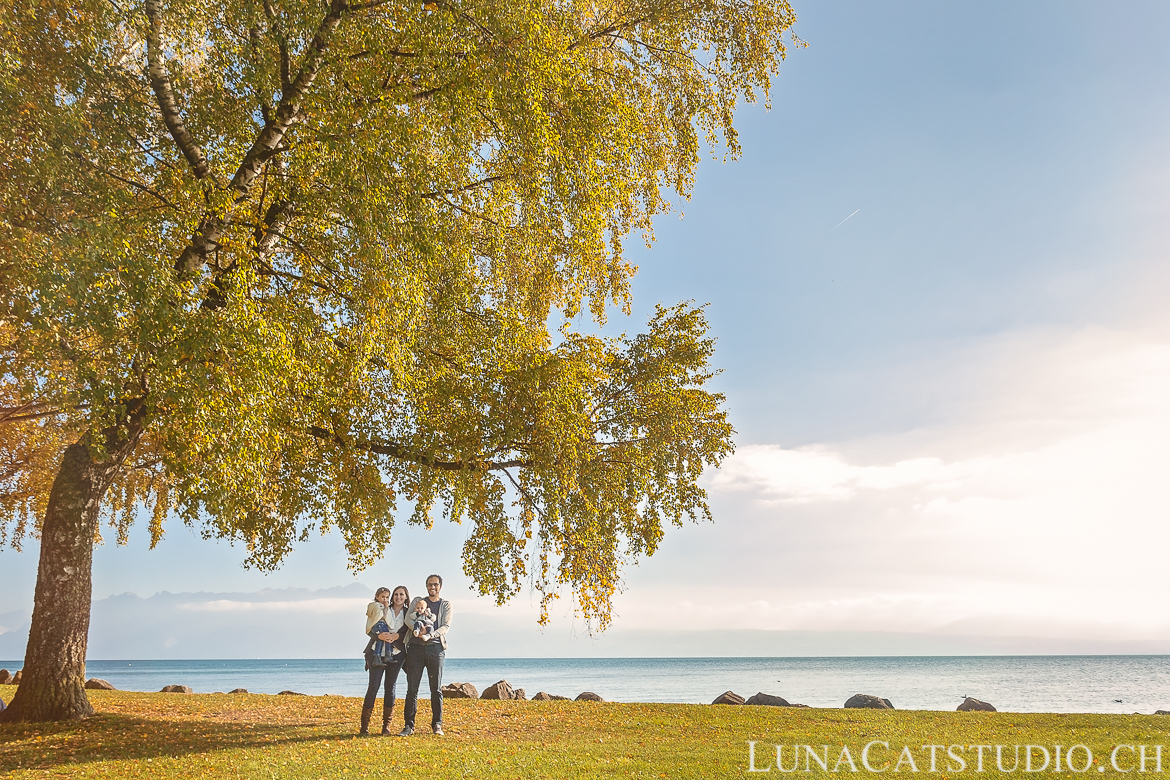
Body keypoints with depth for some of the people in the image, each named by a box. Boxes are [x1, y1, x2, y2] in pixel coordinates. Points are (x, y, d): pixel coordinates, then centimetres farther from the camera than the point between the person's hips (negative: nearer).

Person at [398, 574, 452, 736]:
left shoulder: (446, 604, 12)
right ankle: (409, 726, 4)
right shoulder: (417, 601, 14)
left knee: (436, 689, 0)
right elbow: (408, 619, -2)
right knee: (412, 688, -1)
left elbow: (446, 626, -1)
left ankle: (437, 725, 7)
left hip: (435, 647, 0)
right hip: (415, 647, 0)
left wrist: (430, 635, -17)